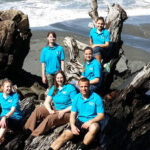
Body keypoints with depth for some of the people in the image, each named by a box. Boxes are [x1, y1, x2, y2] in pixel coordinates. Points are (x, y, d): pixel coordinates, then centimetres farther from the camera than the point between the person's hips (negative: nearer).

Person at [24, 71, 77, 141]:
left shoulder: (70, 88, -6)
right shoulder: (54, 88, 11)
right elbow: (46, 102, 7)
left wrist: (63, 111, -19)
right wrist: (50, 110, -13)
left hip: (67, 112, -6)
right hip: (55, 110, 6)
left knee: (50, 118, -33)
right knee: (37, 111, -15)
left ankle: (34, 135, -33)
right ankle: (27, 130, -18)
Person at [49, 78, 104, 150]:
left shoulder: (96, 98, -8)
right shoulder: (76, 98, 4)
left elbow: (101, 115, -7)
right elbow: (72, 114, 6)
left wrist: (90, 121, -24)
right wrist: (72, 126, -14)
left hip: (92, 123, -4)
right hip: (80, 121, 4)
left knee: (94, 128, -38)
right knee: (65, 134, -17)